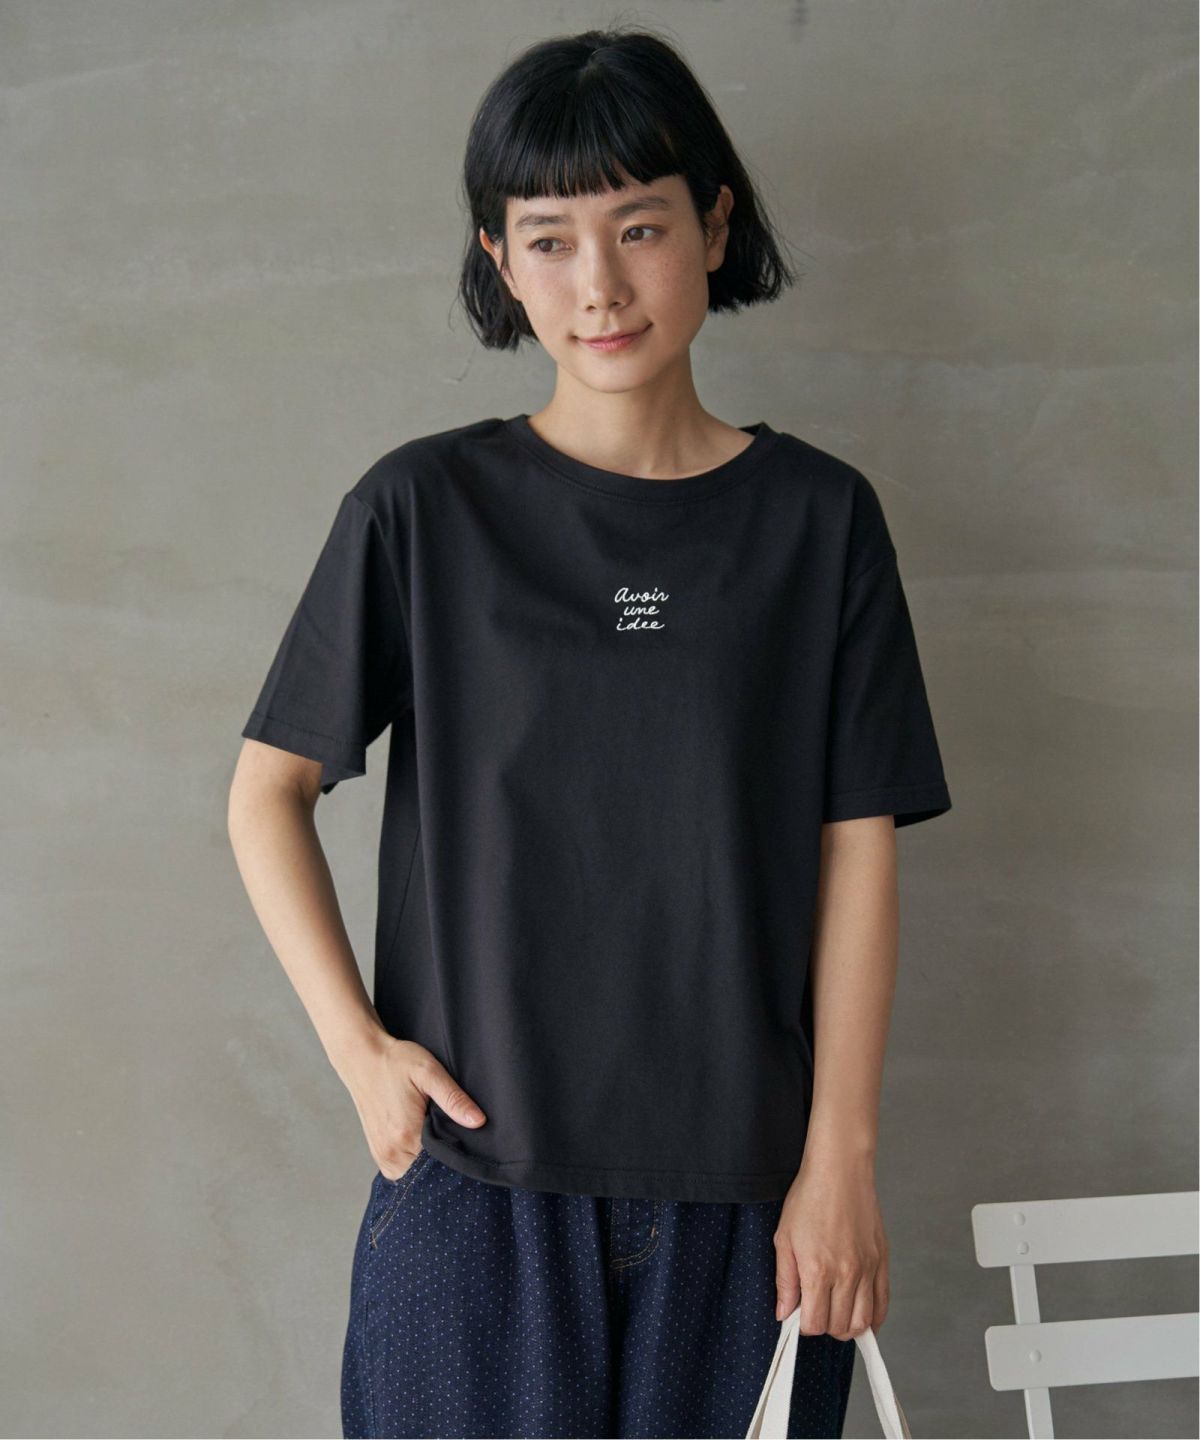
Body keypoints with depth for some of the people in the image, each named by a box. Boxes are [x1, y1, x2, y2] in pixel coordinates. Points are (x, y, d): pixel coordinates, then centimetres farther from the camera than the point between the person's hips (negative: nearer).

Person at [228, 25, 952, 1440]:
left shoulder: (818, 516, 1)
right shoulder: (423, 507, -1)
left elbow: (858, 846, 0)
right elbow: (266, 792, 4)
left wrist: (841, 1158, -3)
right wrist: (356, 1044, -6)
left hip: (743, 1188, 1)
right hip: (476, 1170, 0)